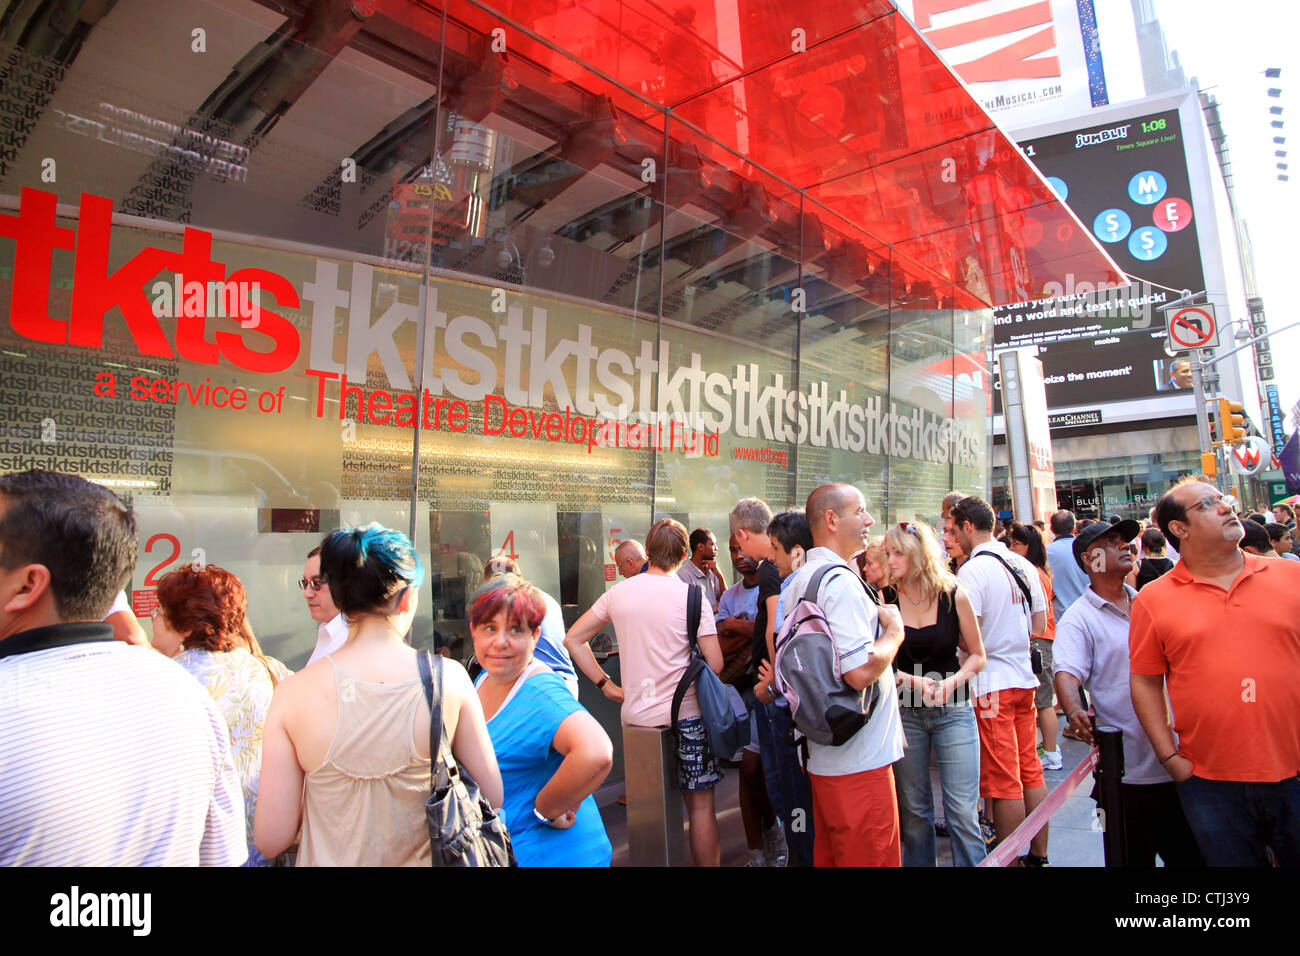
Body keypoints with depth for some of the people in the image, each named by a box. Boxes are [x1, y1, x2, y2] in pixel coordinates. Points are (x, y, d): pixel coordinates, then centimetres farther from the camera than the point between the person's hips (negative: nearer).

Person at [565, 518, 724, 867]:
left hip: (635, 716, 4)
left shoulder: (618, 592, 1)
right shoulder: (691, 596, -10)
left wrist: (606, 684, 6)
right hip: (684, 715, -4)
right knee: (700, 805, 11)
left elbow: (573, 638, 8)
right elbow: (715, 664, -14)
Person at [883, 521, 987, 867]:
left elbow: (977, 655, 3)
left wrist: (952, 682, -13)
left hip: (953, 711, -1)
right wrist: (913, 681, -15)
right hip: (904, 713, 1)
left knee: (962, 812, -1)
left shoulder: (954, 597, -5)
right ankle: (918, 863, 31)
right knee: (913, 811, 13)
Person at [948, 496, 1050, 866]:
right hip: (1025, 680, 8)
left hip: (992, 684, -7)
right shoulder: (1024, 566, 6)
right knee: (1031, 772, 16)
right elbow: (1039, 626, 13)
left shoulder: (973, 570, -16)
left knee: (1003, 781, 2)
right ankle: (1039, 854, 26)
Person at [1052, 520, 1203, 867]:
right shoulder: (1079, 618, -9)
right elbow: (1067, 672, -22)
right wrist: (1074, 711, -41)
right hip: (1130, 770, -5)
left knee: (1192, 853, 16)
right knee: (1135, 856, 9)